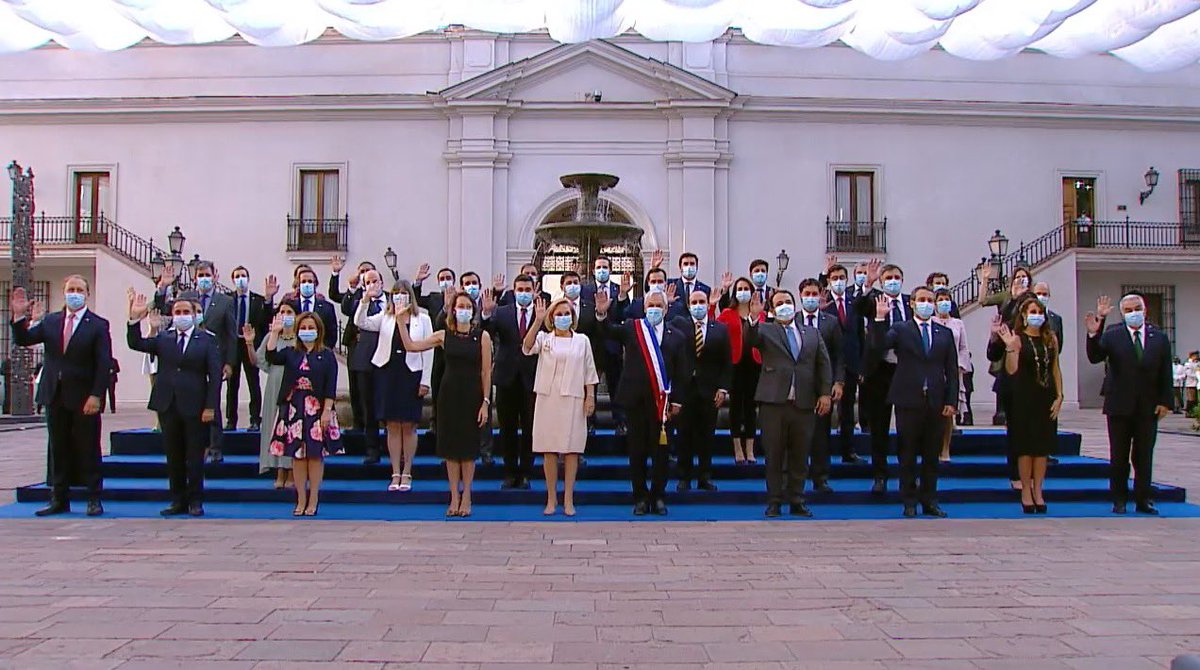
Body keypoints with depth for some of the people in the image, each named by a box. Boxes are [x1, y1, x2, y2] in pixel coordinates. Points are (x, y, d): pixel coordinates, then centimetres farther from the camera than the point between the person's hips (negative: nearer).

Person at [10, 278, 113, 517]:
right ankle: (59, 499, 18)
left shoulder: (98, 325, -3)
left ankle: (94, 500, 9)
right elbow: (23, 340, 6)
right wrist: (19, 317, -10)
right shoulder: (50, 321, 11)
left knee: (88, 450, 2)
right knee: (58, 450, 10)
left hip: (84, 399, -4)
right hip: (55, 396, 4)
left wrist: (96, 395, -16)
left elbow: (104, 364, -9)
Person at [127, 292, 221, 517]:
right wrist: (135, 318, -9)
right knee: (173, 457, 9)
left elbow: (215, 375, -4)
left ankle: (195, 501, 11)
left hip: (194, 407, -4)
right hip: (167, 406, 4)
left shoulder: (207, 340, 0)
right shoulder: (163, 338, 12)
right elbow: (135, 343, 4)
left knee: (195, 457, 2)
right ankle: (178, 501, 18)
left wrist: (211, 407, -10)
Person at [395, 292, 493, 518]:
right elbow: (411, 346, 2)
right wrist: (401, 323, -4)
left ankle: (466, 496, 15)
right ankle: (454, 497, 15)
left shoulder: (482, 336, -2)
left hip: (471, 395, -2)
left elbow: (486, 372, -3)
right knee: (450, 444, 5)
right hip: (449, 394, 2)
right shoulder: (444, 336, 4)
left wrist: (485, 402, -7)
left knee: (468, 446, 3)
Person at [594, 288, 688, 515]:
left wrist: (677, 401, 1)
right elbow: (610, 332, -10)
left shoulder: (677, 336, 5)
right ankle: (640, 497, 16)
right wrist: (602, 314, -28)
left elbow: (682, 373, 5)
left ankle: (658, 497, 18)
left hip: (662, 401, 0)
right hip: (635, 400, 0)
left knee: (660, 450, 6)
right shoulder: (631, 328, 6)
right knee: (637, 450, 6)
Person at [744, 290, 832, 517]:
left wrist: (825, 393, 1)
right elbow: (751, 338, -15)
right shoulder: (765, 330, 6)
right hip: (774, 402, -3)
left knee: (800, 456, 8)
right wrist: (753, 318, -34)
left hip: (804, 403, 3)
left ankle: (796, 501, 18)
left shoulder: (812, 334, 15)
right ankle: (774, 502, 11)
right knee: (774, 455, 3)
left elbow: (824, 365, 12)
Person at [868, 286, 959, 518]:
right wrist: (880, 318, -23)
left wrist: (951, 401, 1)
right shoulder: (900, 329, 3)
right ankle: (909, 501, 14)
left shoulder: (945, 333, 12)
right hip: (908, 401, -3)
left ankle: (929, 501, 19)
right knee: (908, 455, 5)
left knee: (932, 455, 9)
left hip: (936, 403, 3)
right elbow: (878, 346, -15)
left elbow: (952, 370, 9)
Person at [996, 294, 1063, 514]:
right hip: (1024, 399, -4)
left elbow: (1056, 369, 8)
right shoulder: (1017, 338, -6)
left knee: (1043, 446, 6)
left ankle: (1038, 492, 15)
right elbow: (1011, 370, -15)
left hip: (1046, 398, 4)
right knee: (1025, 446, 2)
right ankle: (1026, 491, 11)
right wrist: (1010, 348, -30)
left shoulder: (1051, 339, 7)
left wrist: (1059, 396, 2)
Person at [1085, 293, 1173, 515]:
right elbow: (1095, 357, -17)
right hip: (1120, 406, -1)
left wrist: (1165, 401, -1)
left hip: (1148, 407, 2)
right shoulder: (1112, 335, -3)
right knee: (1119, 456, 6)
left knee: (1144, 456, 7)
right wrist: (1094, 334, -31)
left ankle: (1143, 499, 16)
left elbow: (1165, 373, 6)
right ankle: (1119, 499, 14)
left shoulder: (1159, 338, 4)